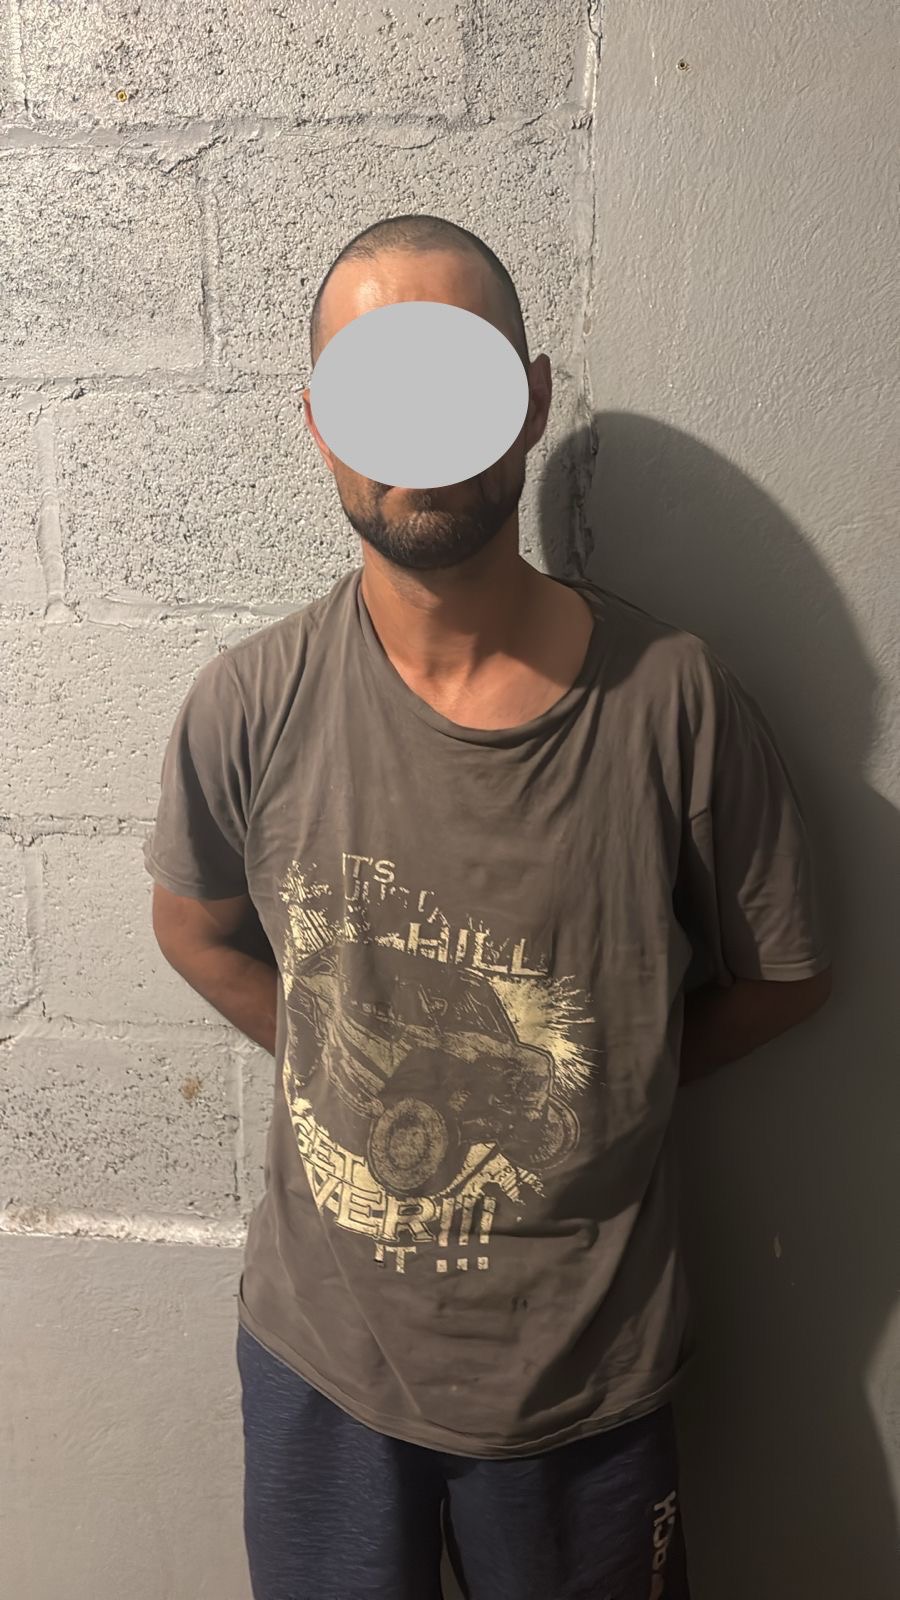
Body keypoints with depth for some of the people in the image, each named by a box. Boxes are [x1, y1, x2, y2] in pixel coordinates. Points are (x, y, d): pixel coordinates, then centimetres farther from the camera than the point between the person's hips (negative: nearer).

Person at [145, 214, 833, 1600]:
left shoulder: (672, 699, -17)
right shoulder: (250, 707, -15)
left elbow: (782, 976, -3)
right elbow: (198, 926, 4)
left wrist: (600, 1089, -6)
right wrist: (358, 1083, -1)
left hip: (586, 1370, 0)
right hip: (321, 1352, 1)